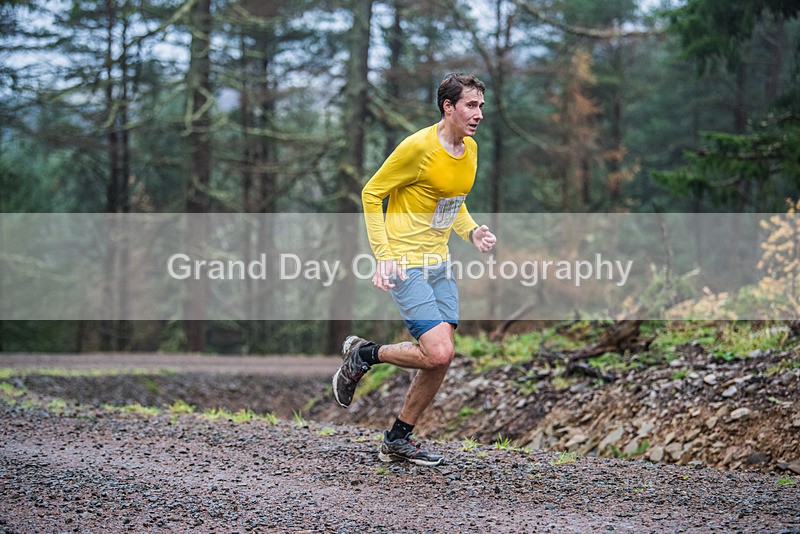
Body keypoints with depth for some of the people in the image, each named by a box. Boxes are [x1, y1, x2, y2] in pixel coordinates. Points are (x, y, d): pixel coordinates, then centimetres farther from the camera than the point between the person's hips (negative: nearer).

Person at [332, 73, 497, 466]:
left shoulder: (470, 149, 8)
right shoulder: (420, 147, -16)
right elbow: (371, 193, -10)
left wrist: (472, 232, 2)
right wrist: (383, 254, -17)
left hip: (439, 264, 8)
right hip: (405, 263, -8)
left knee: (441, 360, 6)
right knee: (438, 353, -18)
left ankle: (398, 439, 21)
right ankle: (362, 356, 6)